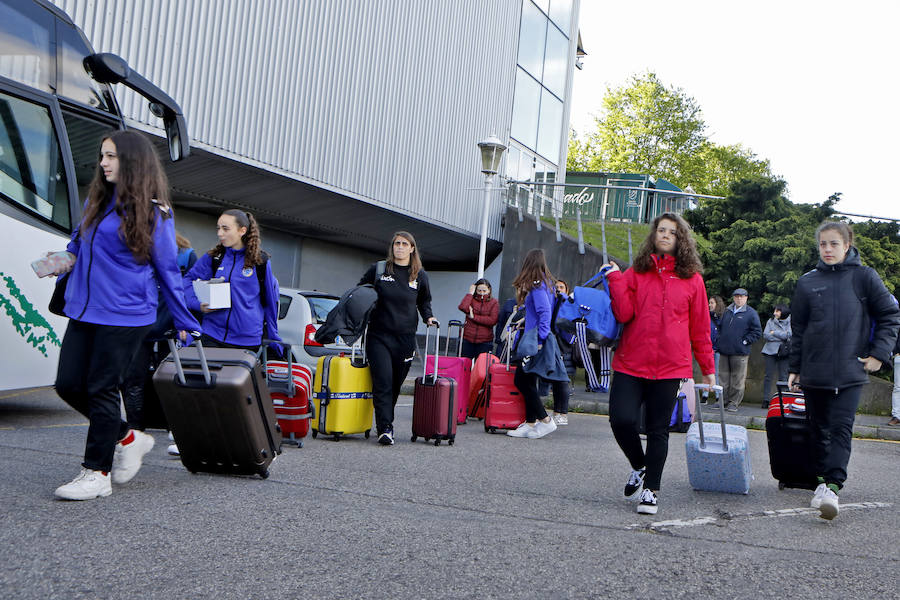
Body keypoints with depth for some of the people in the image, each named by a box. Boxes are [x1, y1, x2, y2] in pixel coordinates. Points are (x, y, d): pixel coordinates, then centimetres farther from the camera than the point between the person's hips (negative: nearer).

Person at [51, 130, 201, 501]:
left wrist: (185, 322, 2)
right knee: (68, 384, 5)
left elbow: (167, 271, -1)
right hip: (84, 311, 7)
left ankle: (97, 473, 9)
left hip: (125, 315, -7)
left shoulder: (152, 212, -5)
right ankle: (127, 438, 24)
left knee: (102, 388, -3)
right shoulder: (96, 200, 13)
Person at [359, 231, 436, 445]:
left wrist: (428, 317, 6)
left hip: (405, 338, 2)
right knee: (383, 382, -12)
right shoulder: (378, 269, 3)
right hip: (379, 336, -2)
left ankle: (385, 423, 24)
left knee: (396, 384, 7)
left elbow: (424, 301, 23)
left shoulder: (420, 275, 8)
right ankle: (385, 428, -12)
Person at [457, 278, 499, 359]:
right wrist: (470, 293, -6)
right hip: (467, 340, 1)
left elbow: (493, 320, -10)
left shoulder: (494, 302, 4)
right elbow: (463, 307, -15)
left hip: (484, 342, -1)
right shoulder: (471, 299, 8)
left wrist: (474, 317, -8)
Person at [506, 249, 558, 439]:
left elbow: (545, 312, -21)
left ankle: (545, 420, -1)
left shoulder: (537, 286, -13)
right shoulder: (547, 283, 14)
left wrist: (540, 338, -23)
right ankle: (530, 423, 14)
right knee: (525, 381, 11)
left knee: (522, 381, -5)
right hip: (534, 340, 9)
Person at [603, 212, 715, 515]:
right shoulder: (636, 273, 8)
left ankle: (651, 490, 17)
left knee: (658, 430, 3)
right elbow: (624, 314, -3)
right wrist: (615, 280, -9)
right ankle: (639, 466, 20)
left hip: (670, 366, -1)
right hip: (631, 363, 1)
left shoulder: (692, 279, 6)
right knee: (622, 420, -9)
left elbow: (700, 328, 9)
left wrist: (708, 369, 11)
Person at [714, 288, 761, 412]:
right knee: (723, 377, 8)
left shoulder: (751, 313, -1)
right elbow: (720, 327, 23)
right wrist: (719, 342, 11)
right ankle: (722, 400, 16)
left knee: (737, 379, -1)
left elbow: (757, 331, -3)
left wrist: (745, 341, -9)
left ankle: (733, 403, 6)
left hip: (740, 353, -5)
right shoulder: (727, 311, 14)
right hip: (724, 351, 5)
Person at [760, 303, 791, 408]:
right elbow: (765, 335, -2)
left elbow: (789, 335, -10)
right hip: (770, 351, 1)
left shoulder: (789, 322, 5)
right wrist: (782, 337, -6)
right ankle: (766, 400, 3)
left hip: (784, 353, -1)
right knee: (768, 376, -1)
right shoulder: (770, 321, 10)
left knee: (783, 377, 0)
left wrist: (774, 333, -5)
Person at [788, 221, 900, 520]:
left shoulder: (864, 277, 1)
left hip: (850, 372, -3)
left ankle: (833, 486, -18)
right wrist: (794, 367, 11)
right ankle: (822, 478, 22)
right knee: (820, 428, 10)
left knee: (841, 428, -13)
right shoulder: (807, 282, 7)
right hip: (814, 371, 3)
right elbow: (798, 329, 12)